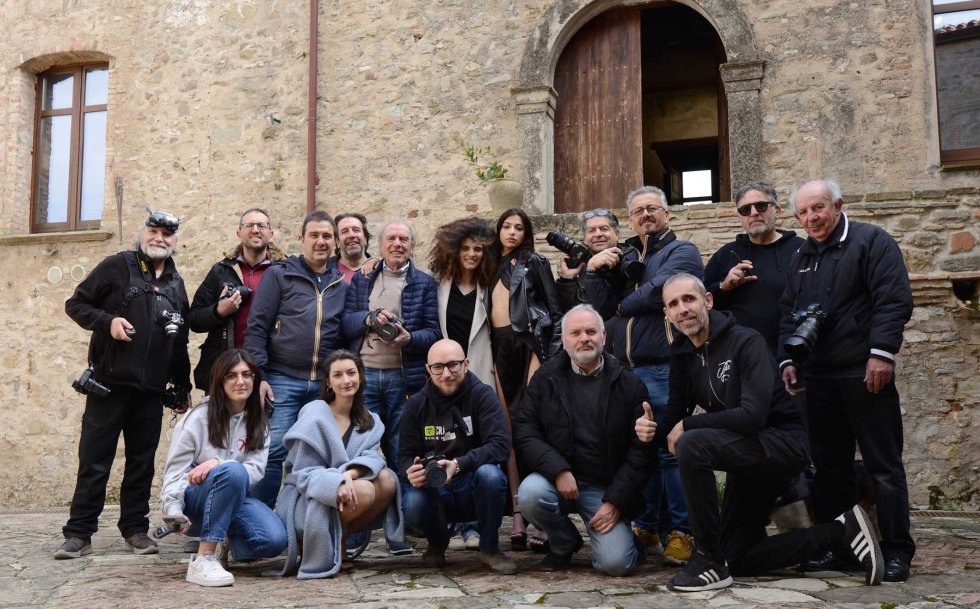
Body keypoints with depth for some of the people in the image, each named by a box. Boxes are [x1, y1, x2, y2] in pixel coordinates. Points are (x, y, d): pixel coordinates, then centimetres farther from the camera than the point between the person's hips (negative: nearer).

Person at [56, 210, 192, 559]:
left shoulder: (176, 284, 15)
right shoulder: (118, 266, 1)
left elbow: (181, 342, 20)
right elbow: (76, 304, 0)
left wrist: (183, 388, 20)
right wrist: (108, 321, -18)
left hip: (152, 392, 4)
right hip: (109, 385, -4)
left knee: (142, 463, 8)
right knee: (94, 462, 1)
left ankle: (135, 529, 18)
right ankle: (79, 533, 10)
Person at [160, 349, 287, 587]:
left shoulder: (258, 422, 5)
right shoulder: (199, 417, -8)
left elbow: (256, 469, -8)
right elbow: (175, 470, -10)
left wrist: (218, 462, -26)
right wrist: (173, 510, -28)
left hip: (234, 498, 4)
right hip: (194, 498, -4)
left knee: (274, 539, -26)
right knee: (233, 472, -37)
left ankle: (223, 542, 8)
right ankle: (203, 559, -32)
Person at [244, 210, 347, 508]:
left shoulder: (341, 284, 12)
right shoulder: (279, 275, 3)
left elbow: (347, 335, 15)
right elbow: (257, 327, -2)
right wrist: (258, 376, -9)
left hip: (325, 385, 3)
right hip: (283, 380, -3)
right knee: (273, 451, -5)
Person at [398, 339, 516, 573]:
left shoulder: (482, 394, -8)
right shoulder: (416, 404, 2)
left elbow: (500, 445, -19)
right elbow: (405, 455, 1)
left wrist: (458, 465, -34)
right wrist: (410, 472, -24)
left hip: (473, 489, -2)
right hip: (434, 491, 2)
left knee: (489, 474, -34)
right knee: (412, 506, -30)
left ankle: (489, 548, -7)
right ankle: (437, 541, 9)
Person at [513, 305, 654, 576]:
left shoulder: (629, 384, 1)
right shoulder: (545, 378, 4)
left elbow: (642, 449, -2)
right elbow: (524, 431, -4)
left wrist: (616, 501, -9)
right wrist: (558, 470, -18)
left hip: (606, 488, -1)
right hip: (557, 479, 1)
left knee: (616, 563, -18)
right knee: (530, 493, -31)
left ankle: (625, 541, 22)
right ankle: (564, 543, 2)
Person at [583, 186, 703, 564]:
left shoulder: (681, 252, 3)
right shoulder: (623, 256, 20)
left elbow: (659, 291, -16)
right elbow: (601, 307, 10)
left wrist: (623, 306, 0)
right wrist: (594, 271, -5)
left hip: (663, 368, -6)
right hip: (623, 369, 6)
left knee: (670, 450, -4)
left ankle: (681, 532, 6)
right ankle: (646, 528, 22)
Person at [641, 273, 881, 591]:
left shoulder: (745, 342, -20)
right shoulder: (682, 355, 1)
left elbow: (753, 416, -30)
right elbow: (675, 417, 2)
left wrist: (687, 426, -24)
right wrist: (653, 430, -21)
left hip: (783, 442, -8)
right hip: (748, 453, 8)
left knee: (691, 445, -34)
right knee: (739, 560, 11)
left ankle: (709, 561, -21)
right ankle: (840, 531, 19)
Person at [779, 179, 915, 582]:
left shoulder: (871, 241, -2)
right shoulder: (803, 258, 18)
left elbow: (894, 300, -12)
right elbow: (788, 313, 20)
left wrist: (881, 352, -19)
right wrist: (788, 359, 9)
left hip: (864, 373, -6)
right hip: (819, 378, 6)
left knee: (883, 465, -1)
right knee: (829, 466, 10)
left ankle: (897, 551, 8)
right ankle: (835, 547, 19)